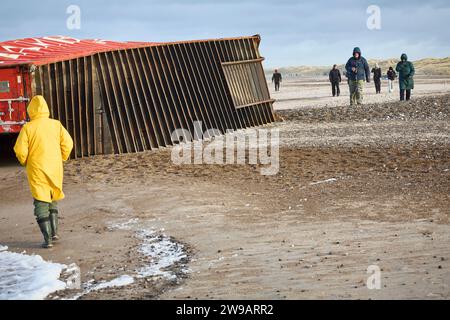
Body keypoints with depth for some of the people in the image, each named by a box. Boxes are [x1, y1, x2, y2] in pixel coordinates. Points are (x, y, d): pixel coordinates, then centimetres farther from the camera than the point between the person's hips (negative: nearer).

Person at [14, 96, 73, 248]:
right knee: (52, 200, 22)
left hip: (37, 170, -3)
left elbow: (20, 150, -11)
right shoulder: (56, 124, -2)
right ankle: (54, 232, 19)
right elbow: (67, 143, -5)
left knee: (41, 203, 3)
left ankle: (48, 239, -3)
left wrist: (25, 161, 9)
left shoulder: (28, 128, -9)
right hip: (55, 169, 3)